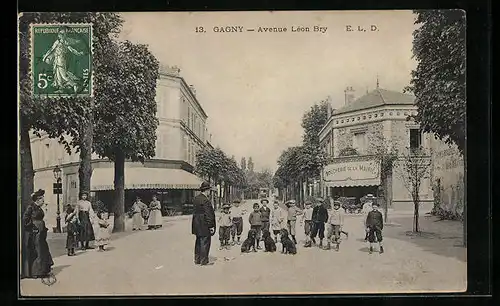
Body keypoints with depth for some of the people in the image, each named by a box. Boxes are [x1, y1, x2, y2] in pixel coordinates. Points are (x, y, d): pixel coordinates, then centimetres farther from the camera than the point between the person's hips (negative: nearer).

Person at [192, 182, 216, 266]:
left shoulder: (196, 198, 10)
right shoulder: (205, 200, -19)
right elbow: (208, 214, -19)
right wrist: (211, 226, -15)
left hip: (197, 225, 9)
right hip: (204, 225, -9)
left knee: (199, 242, 17)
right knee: (205, 243, -1)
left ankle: (197, 260, 25)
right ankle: (204, 261, 4)